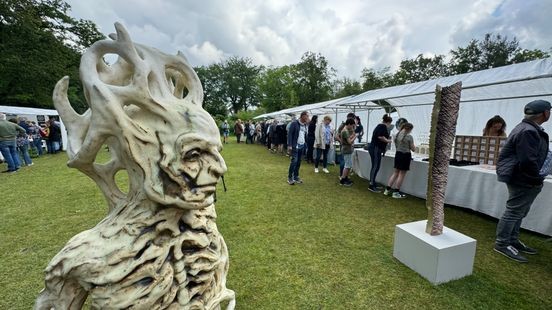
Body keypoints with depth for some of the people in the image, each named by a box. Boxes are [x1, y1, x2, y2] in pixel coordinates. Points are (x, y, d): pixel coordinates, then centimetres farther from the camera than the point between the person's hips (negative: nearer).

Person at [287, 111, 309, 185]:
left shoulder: (305, 125, 12)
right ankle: (290, 178, 2)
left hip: (302, 146, 6)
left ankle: (296, 177, 20)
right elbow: (289, 134, -10)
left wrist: (305, 144, 6)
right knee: (294, 161, -10)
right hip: (295, 146, -6)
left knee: (298, 162, 9)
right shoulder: (294, 123, -8)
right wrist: (289, 145, -16)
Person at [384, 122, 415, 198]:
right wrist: (414, 147, 13)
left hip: (398, 154, 6)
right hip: (405, 155, -6)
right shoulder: (409, 137, -14)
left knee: (395, 173, 15)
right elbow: (413, 149, -8)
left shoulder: (397, 135, 4)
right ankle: (396, 192, 9)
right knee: (402, 175, 4)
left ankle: (387, 190, 15)